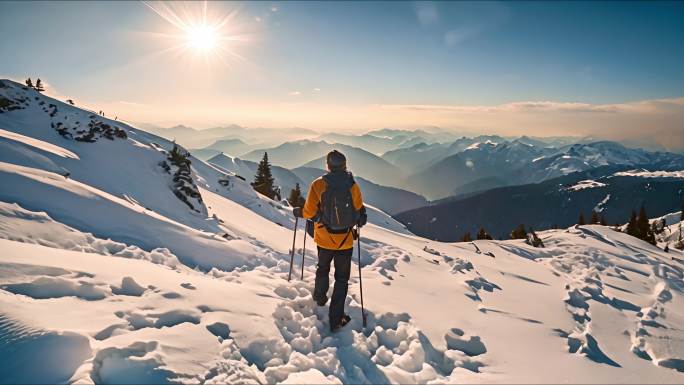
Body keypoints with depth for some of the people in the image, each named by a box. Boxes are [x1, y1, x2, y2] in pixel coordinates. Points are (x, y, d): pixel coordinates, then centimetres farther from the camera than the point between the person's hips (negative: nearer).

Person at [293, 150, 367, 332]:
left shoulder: (318, 185, -14)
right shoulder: (352, 186, -10)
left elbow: (310, 212, -11)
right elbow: (360, 213, -2)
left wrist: (298, 212, 10)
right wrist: (360, 222, 20)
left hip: (325, 240, 0)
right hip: (346, 241, 0)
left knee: (323, 269, 28)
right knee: (342, 278, 11)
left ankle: (320, 298, 47)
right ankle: (336, 319, 13)